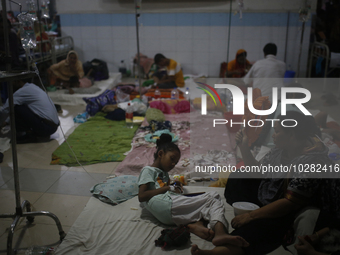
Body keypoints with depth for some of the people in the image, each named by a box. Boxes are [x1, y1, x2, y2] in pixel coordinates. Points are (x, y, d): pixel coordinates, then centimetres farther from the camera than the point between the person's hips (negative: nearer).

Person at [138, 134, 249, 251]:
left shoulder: (164, 173, 38)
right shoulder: (148, 170, 10)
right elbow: (141, 196, -4)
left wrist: (176, 189, 12)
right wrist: (167, 188, -3)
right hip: (166, 208, -9)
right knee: (213, 197, -10)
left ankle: (197, 224, -26)